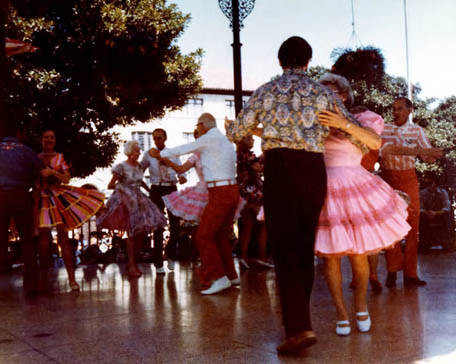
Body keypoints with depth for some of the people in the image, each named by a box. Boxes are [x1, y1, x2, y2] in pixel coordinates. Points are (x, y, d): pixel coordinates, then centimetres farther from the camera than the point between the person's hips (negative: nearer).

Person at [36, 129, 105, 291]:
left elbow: (66, 179, 0)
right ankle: (43, 278, 9)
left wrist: (53, 172, -14)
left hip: (59, 198, 0)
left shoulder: (60, 157, 10)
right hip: (42, 200, 0)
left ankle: (71, 278, -7)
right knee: (44, 237, -1)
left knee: (63, 236, -6)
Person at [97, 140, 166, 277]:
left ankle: (133, 260, 15)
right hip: (127, 201, -7)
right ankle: (131, 266, 3)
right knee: (132, 232, -5)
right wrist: (120, 186, -19)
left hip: (139, 199, 7)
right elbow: (110, 185, -8)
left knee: (143, 230, 2)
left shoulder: (138, 165, 8)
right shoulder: (121, 167, -11)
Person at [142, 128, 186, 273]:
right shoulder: (149, 154, 6)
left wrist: (182, 177, -18)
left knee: (175, 224, -2)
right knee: (158, 226, -1)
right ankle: (159, 263, 5)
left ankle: (171, 255, 22)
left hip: (171, 189, 1)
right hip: (156, 190, -1)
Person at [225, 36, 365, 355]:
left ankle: (299, 327, -12)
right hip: (314, 168, 2)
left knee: (284, 248, -2)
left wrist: (229, 125, 35)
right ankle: (299, 318, 23)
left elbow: (237, 133, 11)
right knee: (305, 246, 13)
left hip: (280, 167, -2)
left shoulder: (267, 91, 8)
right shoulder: (323, 93, 10)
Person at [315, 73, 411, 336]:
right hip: (323, 192, 2)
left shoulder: (360, 119, 3)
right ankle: (342, 314, 12)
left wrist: (344, 124, -28)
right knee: (330, 255, 0)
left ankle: (361, 307, 27)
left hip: (354, 191, -1)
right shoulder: (318, 122, 11)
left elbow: (375, 142, -17)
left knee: (357, 254, 4)